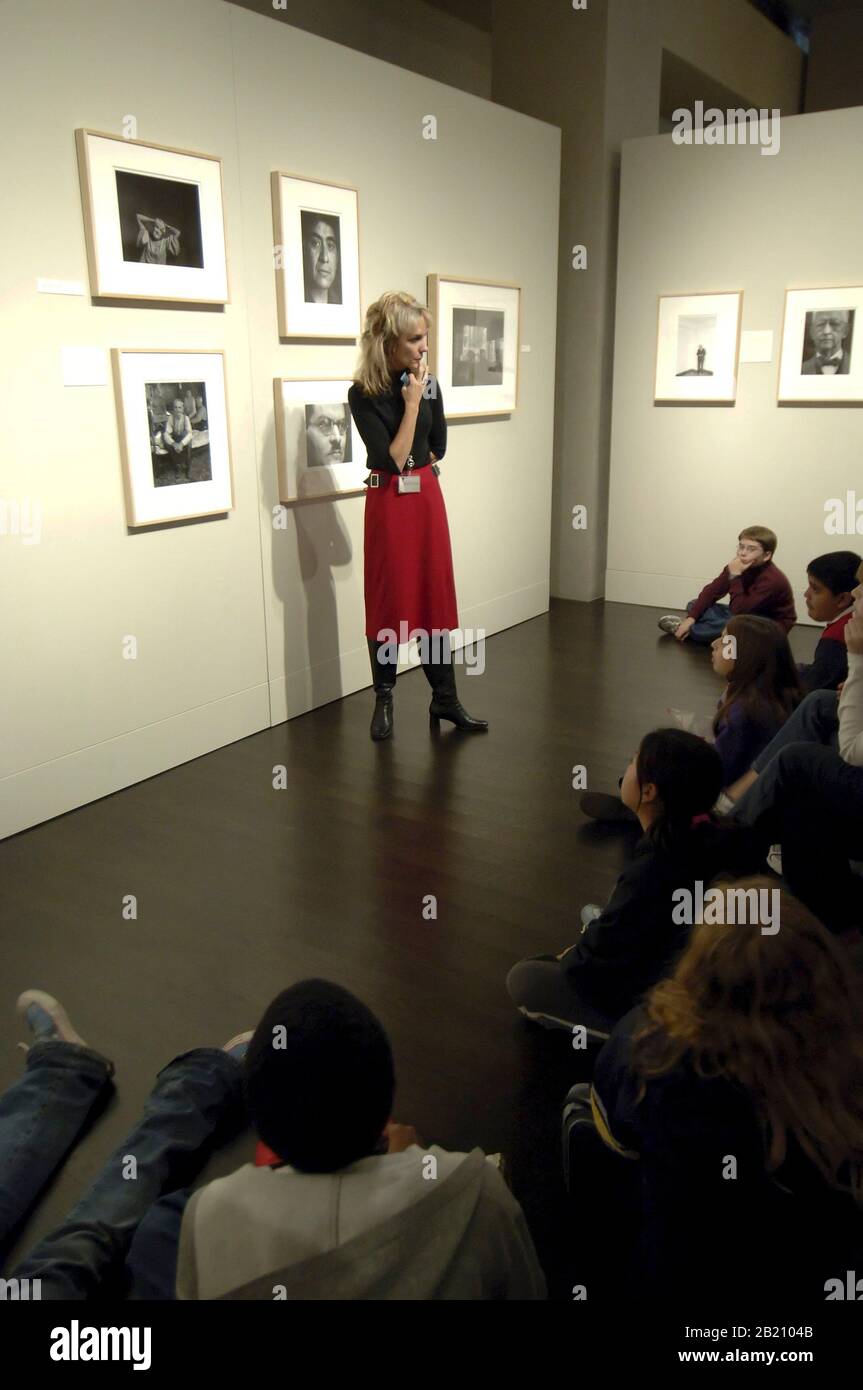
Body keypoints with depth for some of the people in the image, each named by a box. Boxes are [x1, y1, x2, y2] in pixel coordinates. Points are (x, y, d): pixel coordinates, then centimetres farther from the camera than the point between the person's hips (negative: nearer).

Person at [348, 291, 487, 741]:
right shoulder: (363, 394, -12)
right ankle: (384, 700, 17)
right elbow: (392, 459, -18)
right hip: (389, 503, -4)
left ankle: (445, 699, 16)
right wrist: (411, 404, -17)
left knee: (435, 598, 7)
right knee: (389, 601, 3)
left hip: (428, 497, 4)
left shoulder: (427, 382, 2)